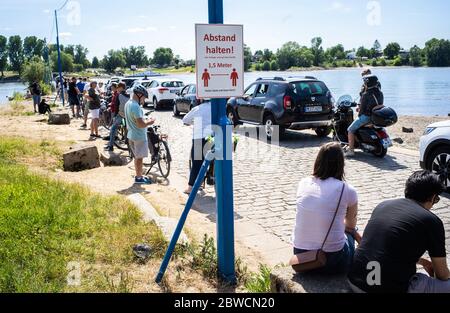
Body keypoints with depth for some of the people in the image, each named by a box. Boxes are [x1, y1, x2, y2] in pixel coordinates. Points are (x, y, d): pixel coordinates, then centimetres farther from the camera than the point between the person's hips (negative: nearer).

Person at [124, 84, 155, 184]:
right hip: (139, 136, -10)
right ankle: (139, 178, 11)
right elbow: (141, 124, -27)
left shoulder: (128, 104, 8)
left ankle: (139, 175, 29)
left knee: (137, 157, 19)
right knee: (139, 157, 2)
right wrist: (150, 122, -12)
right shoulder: (135, 106, -24)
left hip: (132, 135, 10)